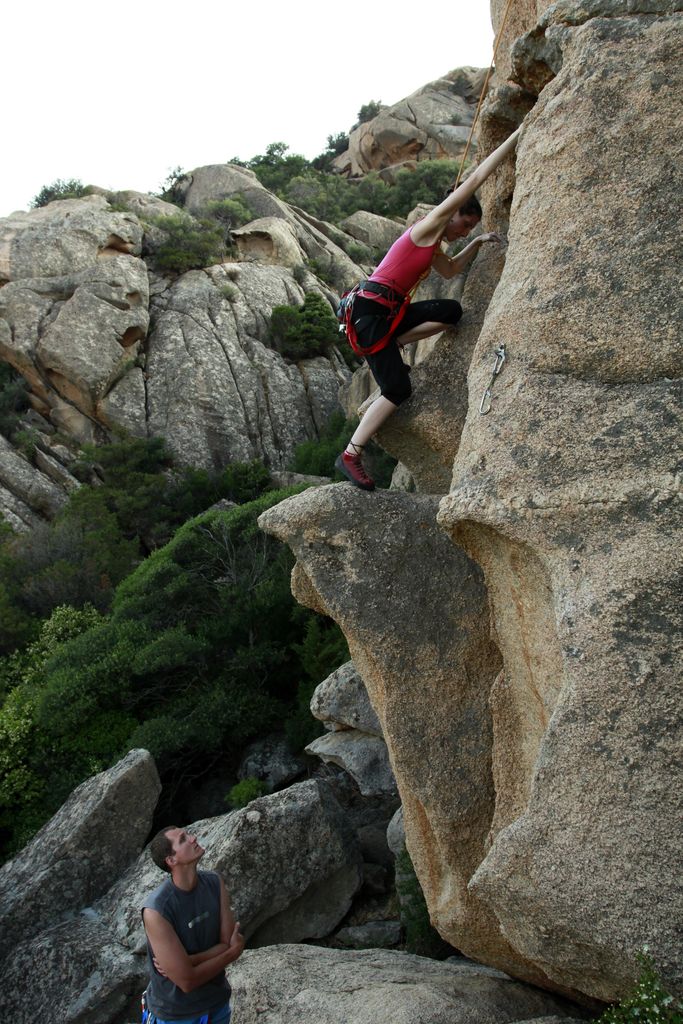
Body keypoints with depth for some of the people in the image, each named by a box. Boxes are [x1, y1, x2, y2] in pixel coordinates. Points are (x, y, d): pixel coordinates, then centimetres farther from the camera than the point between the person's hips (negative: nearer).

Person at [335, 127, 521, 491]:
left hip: (391, 310, 9)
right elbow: (474, 180, -9)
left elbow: (449, 270, 39)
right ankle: (350, 455, -7)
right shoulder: (428, 225, -6)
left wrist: (476, 243, 28)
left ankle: (390, 347, 4)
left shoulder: (433, 244, 18)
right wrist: (515, 138, -5)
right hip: (370, 309, -9)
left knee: (452, 312, 0)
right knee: (398, 390, -13)